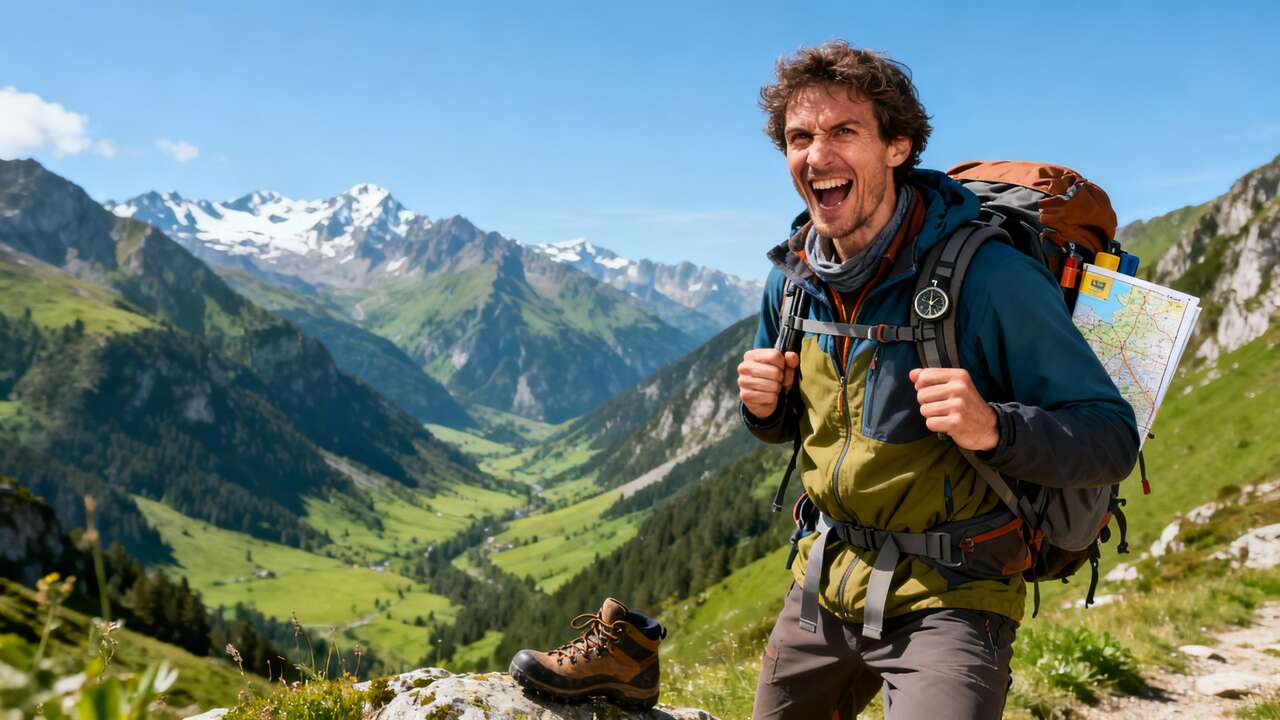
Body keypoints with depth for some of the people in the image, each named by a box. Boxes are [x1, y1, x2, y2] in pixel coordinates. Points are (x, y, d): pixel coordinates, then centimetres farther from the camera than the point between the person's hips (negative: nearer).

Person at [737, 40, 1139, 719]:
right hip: (823, 586, 6)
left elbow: (1112, 438, -17)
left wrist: (993, 427, -35)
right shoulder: (792, 279, -1)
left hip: (948, 601, -5)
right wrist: (764, 404, -8)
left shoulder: (989, 275, -20)